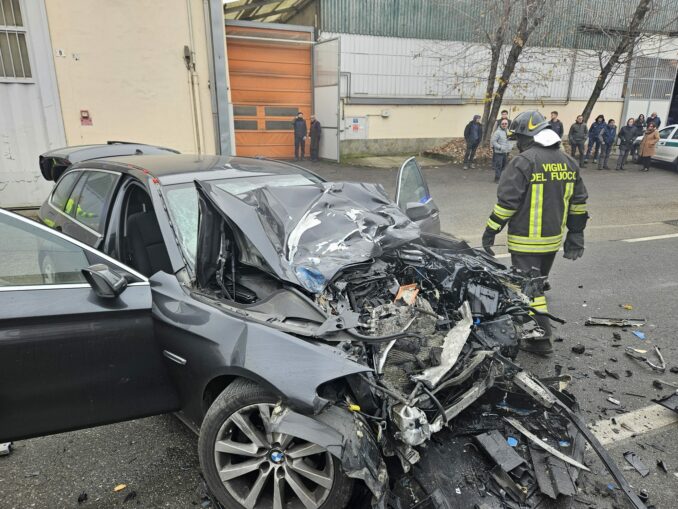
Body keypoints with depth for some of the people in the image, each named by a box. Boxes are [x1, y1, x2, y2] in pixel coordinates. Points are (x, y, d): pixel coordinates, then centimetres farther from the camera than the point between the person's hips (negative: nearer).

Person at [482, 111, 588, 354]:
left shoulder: (523, 162, -15)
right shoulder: (567, 161, 8)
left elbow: (506, 202, -18)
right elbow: (578, 202, 11)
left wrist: (490, 232, -9)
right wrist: (576, 235, 18)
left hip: (526, 241, -8)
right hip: (553, 239, 8)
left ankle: (541, 337, -1)